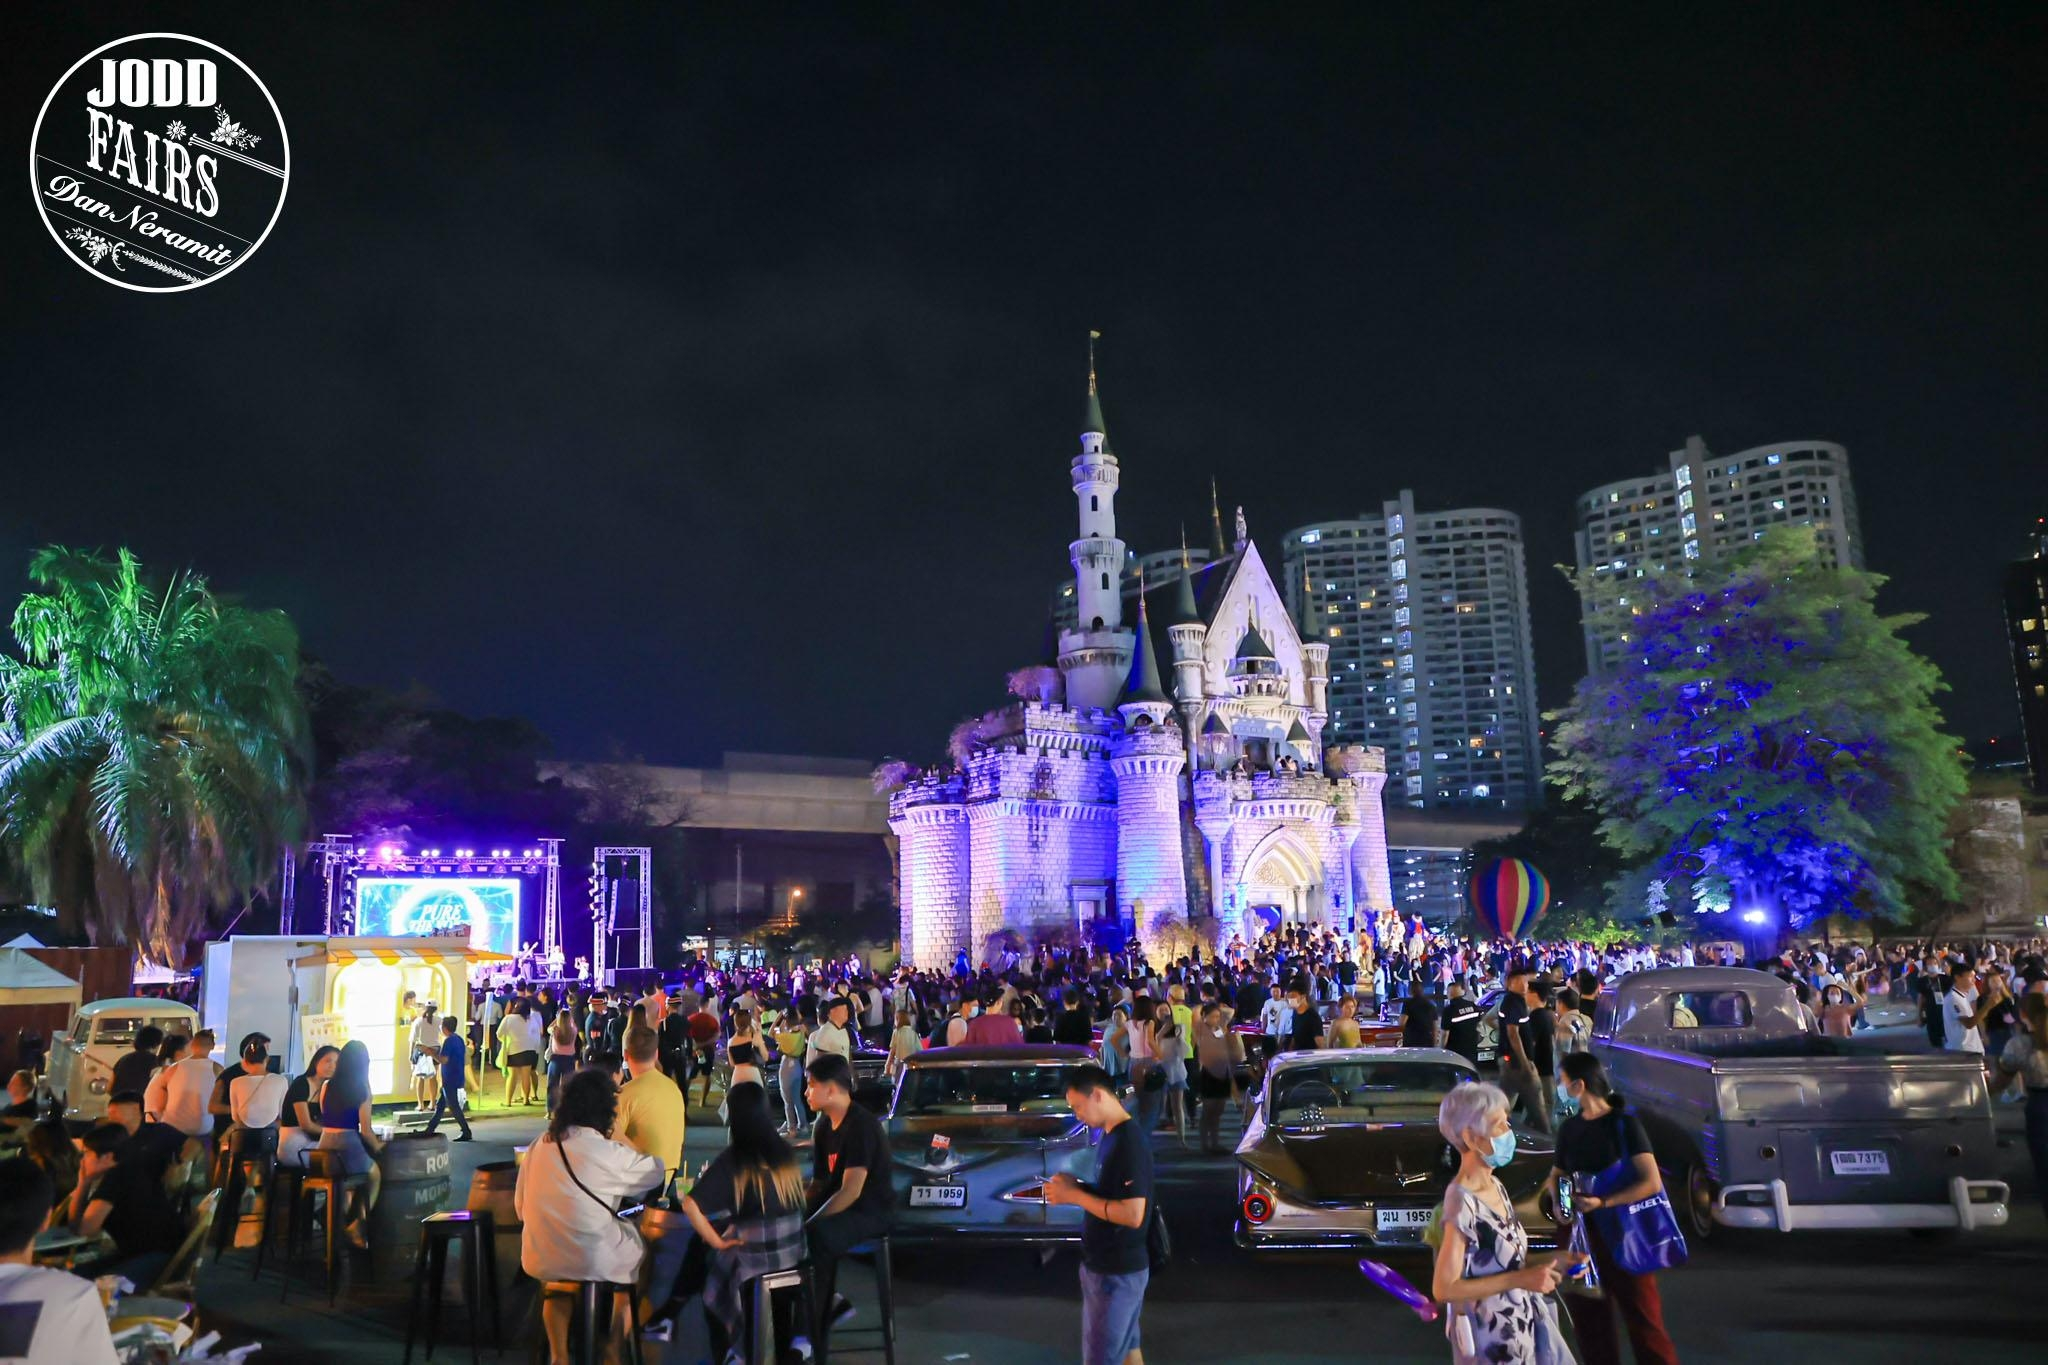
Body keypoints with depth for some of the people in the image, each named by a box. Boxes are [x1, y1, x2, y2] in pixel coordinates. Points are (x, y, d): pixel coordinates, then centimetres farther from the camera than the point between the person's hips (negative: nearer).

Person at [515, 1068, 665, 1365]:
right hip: (592, 1262, -5)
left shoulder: (539, 1146, 0)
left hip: (539, 1260, 5)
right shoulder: (608, 1153, -16)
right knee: (640, 1246, 23)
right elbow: (655, 1171, -2)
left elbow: (520, 1205, 8)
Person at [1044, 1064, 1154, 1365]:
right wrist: (1076, 1186, 0)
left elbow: (1132, 1214, -27)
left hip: (1117, 1271, -9)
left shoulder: (1129, 1143, -23)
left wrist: (1074, 1196, -22)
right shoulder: (1110, 1137, 7)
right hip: (1107, 1264, 9)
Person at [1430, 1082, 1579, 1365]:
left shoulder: (1495, 1186, 3)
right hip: (1490, 1334, -8)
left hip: (1521, 1323, 8)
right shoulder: (1462, 1203, -23)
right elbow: (1444, 1289, -24)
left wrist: (1550, 1262, 1)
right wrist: (1520, 1280, -23)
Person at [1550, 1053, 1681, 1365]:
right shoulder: (1569, 1128, 6)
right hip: (1583, 1234, 6)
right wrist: (1557, 1203, -2)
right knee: (1588, 1321, 14)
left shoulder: (1624, 1123, -11)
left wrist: (1603, 1202, -23)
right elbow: (1556, 1175, 19)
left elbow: (1652, 1183, -17)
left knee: (1643, 1320, 0)